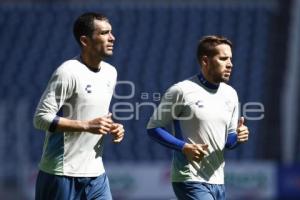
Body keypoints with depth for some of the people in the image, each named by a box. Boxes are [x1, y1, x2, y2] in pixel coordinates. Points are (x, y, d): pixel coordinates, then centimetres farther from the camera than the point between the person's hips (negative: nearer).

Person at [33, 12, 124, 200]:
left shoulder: (110, 72, 11)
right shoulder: (68, 72, -15)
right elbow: (41, 118, -18)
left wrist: (112, 128, 3)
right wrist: (87, 126, -23)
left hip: (96, 173, 7)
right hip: (63, 175, -7)